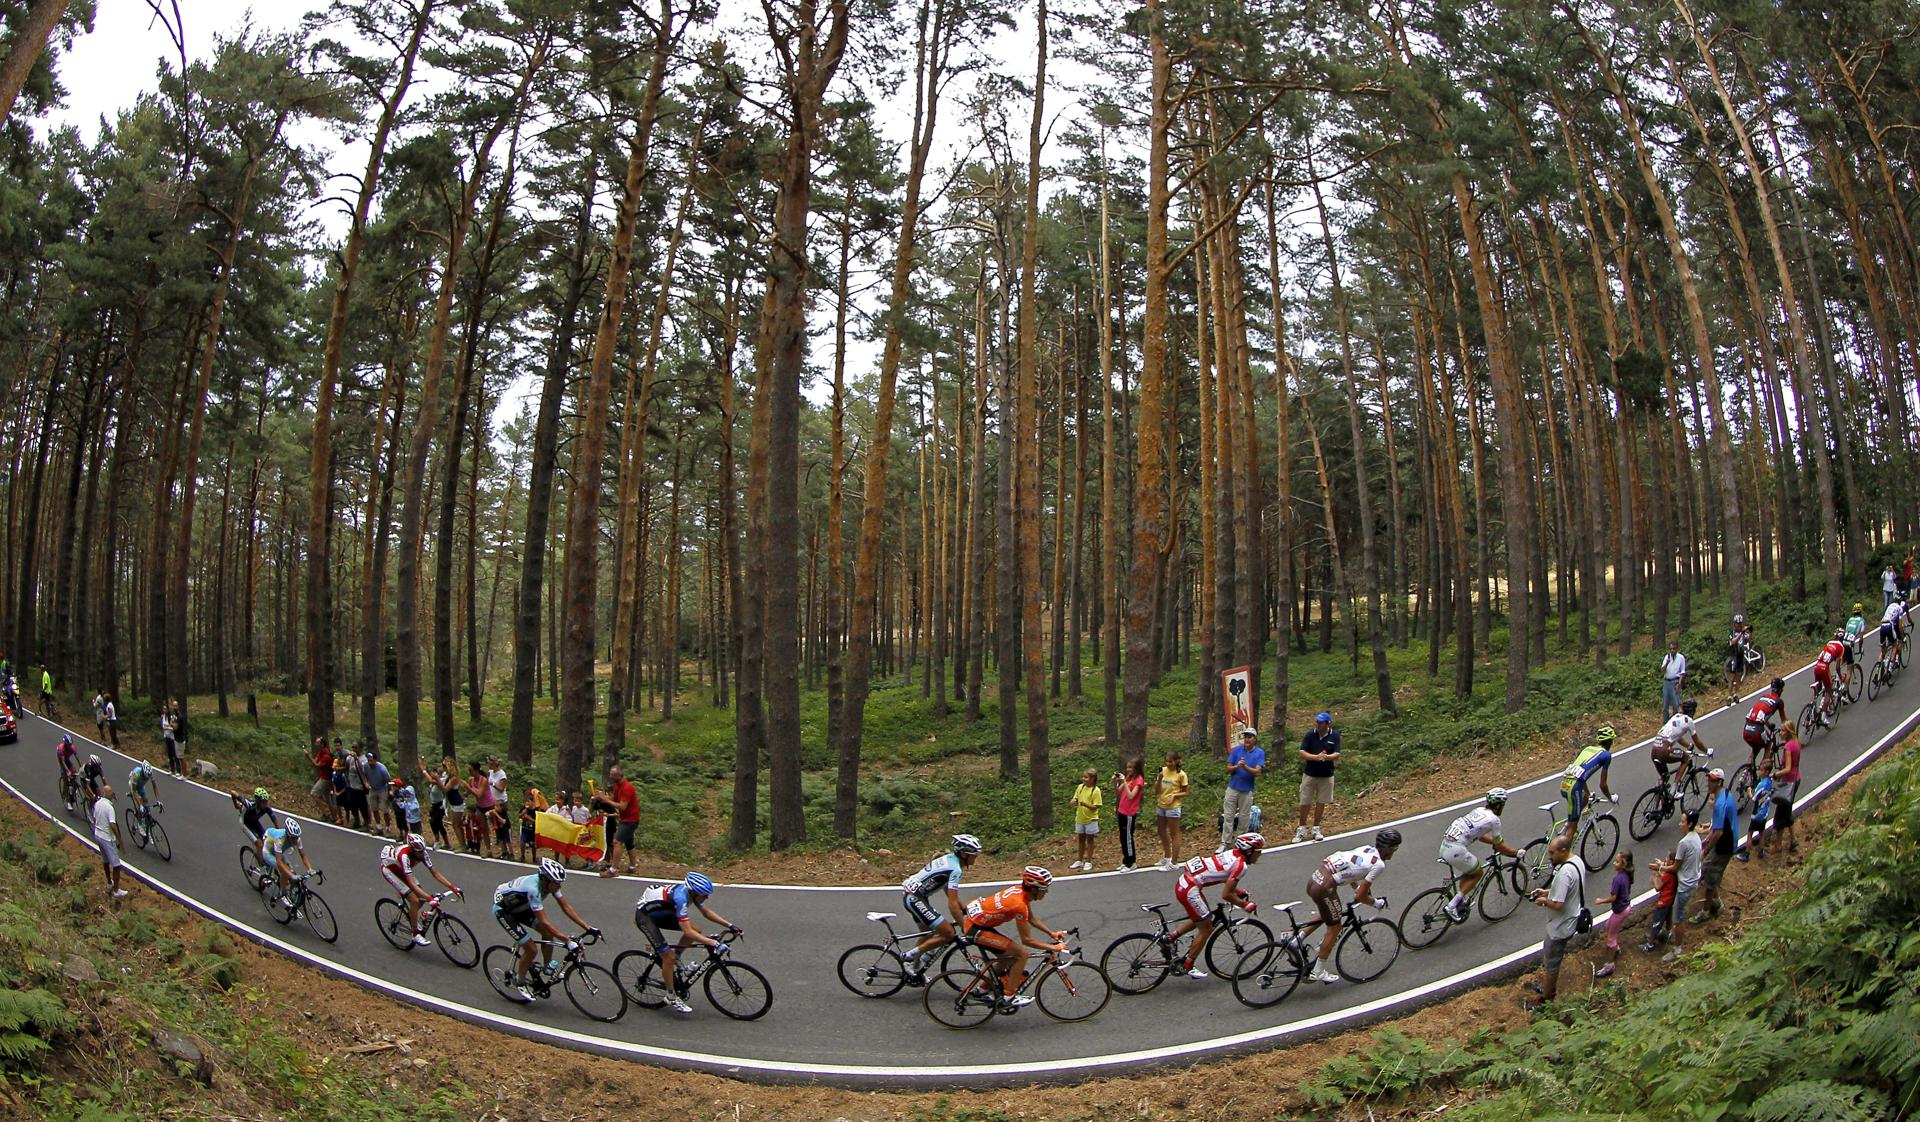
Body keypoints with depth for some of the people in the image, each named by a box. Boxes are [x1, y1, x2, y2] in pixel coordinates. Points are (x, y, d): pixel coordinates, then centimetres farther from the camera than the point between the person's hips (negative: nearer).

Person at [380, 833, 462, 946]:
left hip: (400, 870, 6)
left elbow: (435, 873, -17)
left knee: (422, 898, -6)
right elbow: (411, 883, -45)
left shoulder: (422, 853, -22)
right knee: (414, 900, -20)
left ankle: (410, 915, 25)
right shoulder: (404, 855, -41)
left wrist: (452, 886, -27)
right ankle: (416, 935, -8)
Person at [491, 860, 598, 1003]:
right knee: (531, 949, -11)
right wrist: (568, 941, -43)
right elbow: (544, 921, -40)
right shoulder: (533, 889, -40)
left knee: (548, 934, -4)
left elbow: (566, 906, -10)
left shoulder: (549, 883, -17)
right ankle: (519, 983, 10)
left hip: (520, 907, 7)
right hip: (503, 910, -7)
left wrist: (587, 927, -17)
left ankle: (548, 967, 18)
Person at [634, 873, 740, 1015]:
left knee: (696, 930, -5)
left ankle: (675, 960, 13)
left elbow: (707, 912, 6)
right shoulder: (681, 898, -35)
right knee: (669, 957, -13)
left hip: (660, 913, 8)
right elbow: (687, 932, -38)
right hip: (644, 916, -8)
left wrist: (730, 926, -2)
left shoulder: (692, 892, -10)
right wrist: (714, 943, -41)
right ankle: (671, 998, 3)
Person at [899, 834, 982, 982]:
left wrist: (964, 909, 20)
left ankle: (914, 970, 36)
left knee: (929, 934, 25)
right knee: (948, 934, -10)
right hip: (915, 899, -10)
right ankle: (911, 955, -2)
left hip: (910, 895, 10)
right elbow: (952, 904, -21)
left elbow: (948, 891, 20)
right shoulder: (956, 870, -19)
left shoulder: (949, 858, 9)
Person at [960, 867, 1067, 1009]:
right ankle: (1009, 997, 0)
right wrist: (1053, 948, -12)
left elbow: (1031, 918, 18)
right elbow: (1027, 940, -18)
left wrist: (1052, 933, 12)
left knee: (1007, 958, 21)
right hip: (975, 929, -9)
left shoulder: (1020, 890, 1)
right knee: (1021, 953, -9)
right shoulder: (1020, 904, -25)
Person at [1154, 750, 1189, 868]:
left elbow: (1185, 792, -5)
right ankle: (1167, 857, 35)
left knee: (1174, 834, 2)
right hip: (1160, 806, 6)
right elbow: (1156, 790, 0)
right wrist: (1159, 779, -16)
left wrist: (1174, 795, -20)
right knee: (1162, 832, 18)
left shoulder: (1181, 774, -11)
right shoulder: (1163, 770, 1)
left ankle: (1174, 862, 7)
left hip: (1172, 807, -6)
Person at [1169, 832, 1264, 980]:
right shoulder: (1241, 866, -14)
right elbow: (1226, 895, -14)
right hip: (1190, 890, -9)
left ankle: (1170, 937, 27)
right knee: (1206, 928, 7)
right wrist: (1245, 905, -2)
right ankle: (1188, 966, 16)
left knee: (1200, 919, 28)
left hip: (1183, 882, 9)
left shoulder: (1232, 853, 12)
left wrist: (1239, 891, 24)